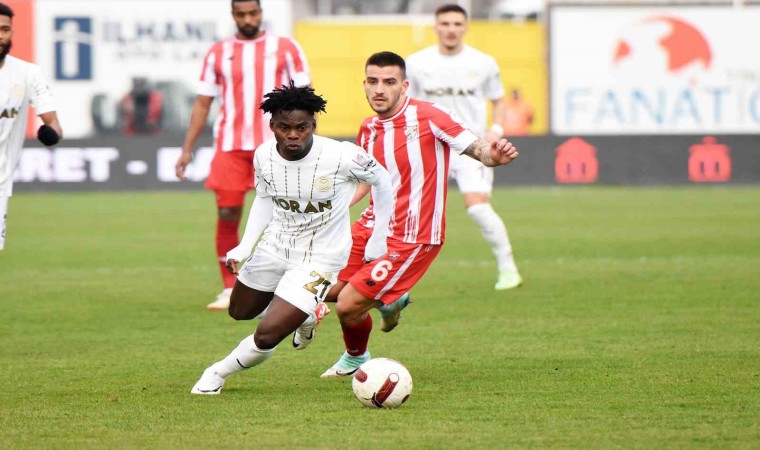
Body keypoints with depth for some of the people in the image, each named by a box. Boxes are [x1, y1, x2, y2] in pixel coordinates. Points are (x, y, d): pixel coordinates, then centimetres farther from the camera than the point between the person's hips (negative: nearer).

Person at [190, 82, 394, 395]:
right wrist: (244, 247, -2)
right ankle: (305, 313, 48)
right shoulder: (264, 156, -13)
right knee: (240, 312, 26)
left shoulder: (341, 157, -26)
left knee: (266, 336, -15)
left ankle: (219, 373, 14)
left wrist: (378, 240, -1)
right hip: (275, 245, 6)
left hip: (318, 259, -6)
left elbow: (381, 181, -7)